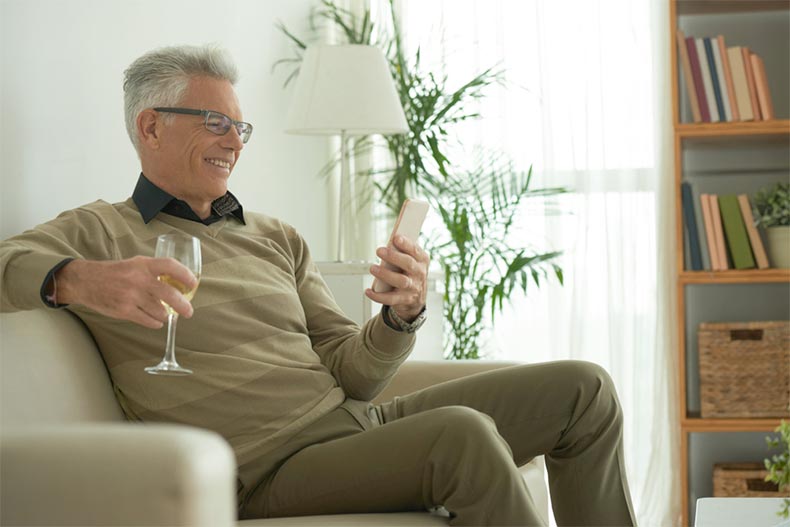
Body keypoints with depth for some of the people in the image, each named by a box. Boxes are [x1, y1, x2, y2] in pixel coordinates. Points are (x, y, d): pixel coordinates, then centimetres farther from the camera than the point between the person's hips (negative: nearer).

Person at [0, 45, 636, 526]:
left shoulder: (278, 239, 19)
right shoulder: (97, 233, 3)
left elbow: (348, 373, 13)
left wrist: (401, 315, -9)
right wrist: (79, 280, -37)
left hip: (357, 419, 7)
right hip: (275, 464, -7)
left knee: (583, 388, -1)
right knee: (463, 434, -33)